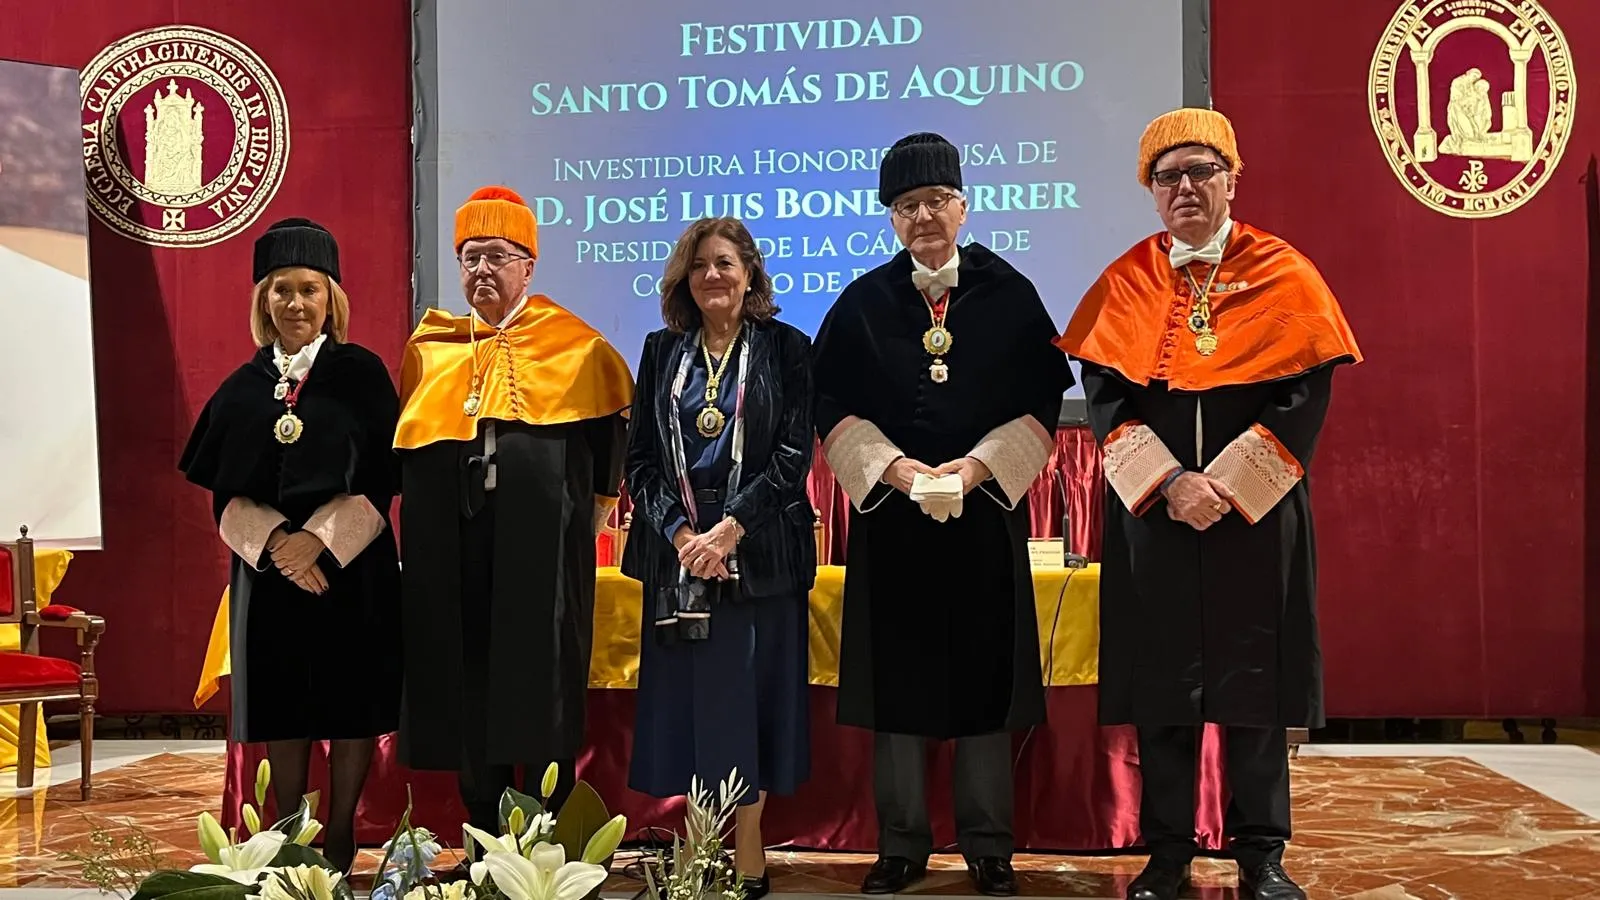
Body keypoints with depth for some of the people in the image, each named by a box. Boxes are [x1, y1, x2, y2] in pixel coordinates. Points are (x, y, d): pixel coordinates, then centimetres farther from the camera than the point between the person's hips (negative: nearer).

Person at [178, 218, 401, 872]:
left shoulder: (362, 373, 0)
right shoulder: (244, 388, 7)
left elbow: (380, 481, -5)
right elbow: (226, 496, 4)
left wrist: (318, 539, -17)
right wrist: (274, 539, -14)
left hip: (351, 568, -2)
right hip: (268, 569, 3)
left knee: (352, 705, 1)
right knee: (282, 708, 6)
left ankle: (339, 842, 13)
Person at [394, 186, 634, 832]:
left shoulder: (574, 345, 5)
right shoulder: (430, 348, 14)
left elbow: (615, 420, 11)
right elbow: (404, 444, 22)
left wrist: (596, 500, 7)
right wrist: (420, 511, 15)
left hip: (542, 548, -3)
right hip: (451, 553, 3)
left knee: (542, 690, -2)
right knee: (466, 688, 5)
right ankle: (484, 843, 15)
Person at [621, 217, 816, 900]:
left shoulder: (786, 348, 1)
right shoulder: (662, 351, 10)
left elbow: (793, 453, -6)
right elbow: (639, 455, 6)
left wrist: (729, 531, -14)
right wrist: (680, 532, -8)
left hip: (758, 549, -3)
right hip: (675, 548, 3)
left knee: (750, 687, 0)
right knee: (685, 689, 3)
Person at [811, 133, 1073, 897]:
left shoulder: (1009, 294, 3)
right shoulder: (863, 302, 5)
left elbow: (1042, 402, 0)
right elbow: (832, 405, 2)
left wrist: (979, 465, -12)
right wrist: (892, 466, -12)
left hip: (985, 512, 0)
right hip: (890, 512, 1)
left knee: (984, 675, 4)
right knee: (895, 679, 4)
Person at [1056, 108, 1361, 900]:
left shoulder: (1283, 275, 1)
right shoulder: (1125, 283, 5)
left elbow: (1306, 397, -6)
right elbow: (1104, 397, -1)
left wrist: (1227, 485, -15)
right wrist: (1169, 483, -14)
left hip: (1257, 515, -1)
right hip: (1151, 517, 1)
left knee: (1254, 683, 4)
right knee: (1162, 683, 5)